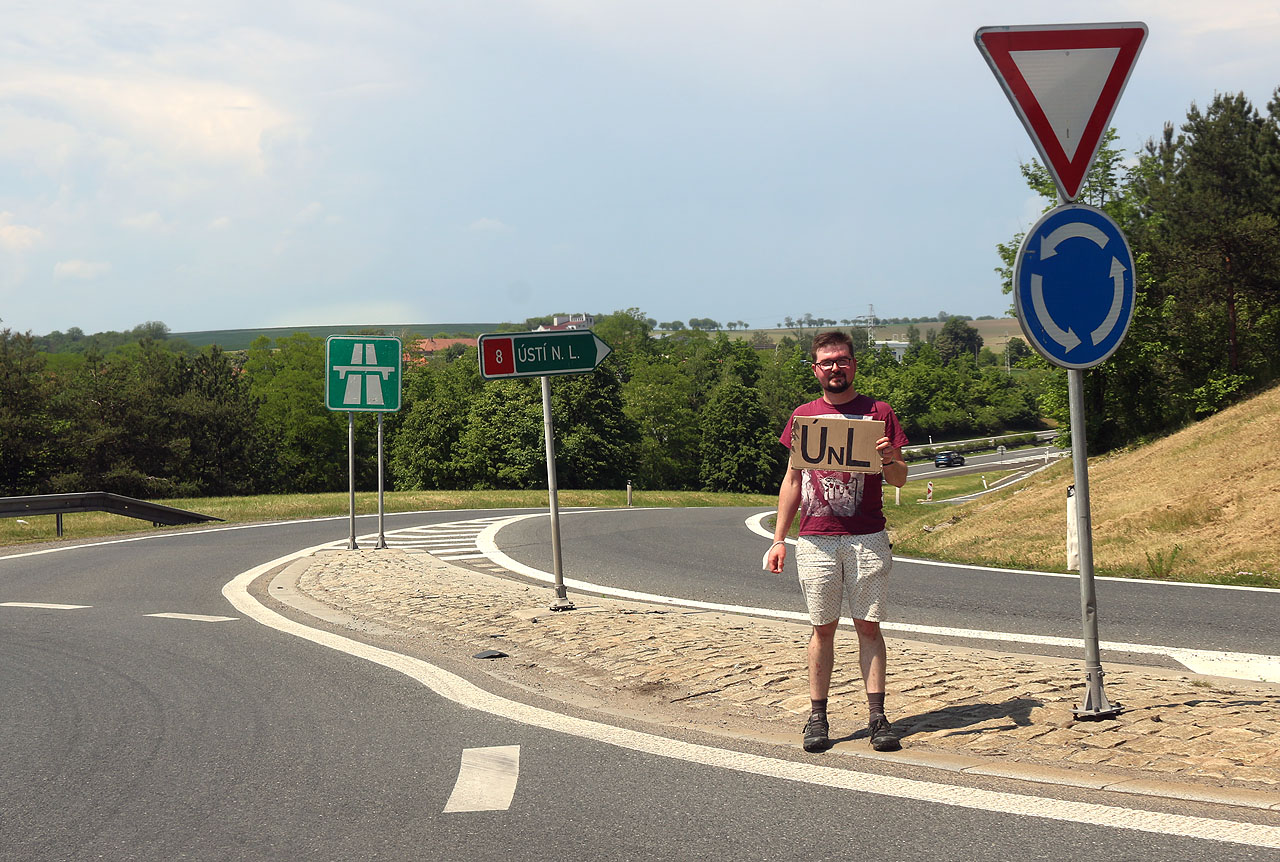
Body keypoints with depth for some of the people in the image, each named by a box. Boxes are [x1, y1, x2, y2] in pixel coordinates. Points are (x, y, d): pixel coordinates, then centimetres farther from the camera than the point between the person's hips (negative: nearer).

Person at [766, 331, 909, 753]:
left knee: (868, 626, 0)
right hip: (816, 540, 1)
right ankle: (817, 717, 9)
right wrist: (778, 539, 8)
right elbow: (792, 480, 13)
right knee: (823, 627, 4)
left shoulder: (878, 412, 5)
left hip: (868, 539, -1)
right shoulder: (804, 416, 10)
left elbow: (900, 480, 6)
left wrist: (890, 460, -17)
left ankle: (877, 717, 3)